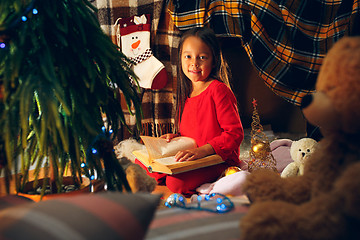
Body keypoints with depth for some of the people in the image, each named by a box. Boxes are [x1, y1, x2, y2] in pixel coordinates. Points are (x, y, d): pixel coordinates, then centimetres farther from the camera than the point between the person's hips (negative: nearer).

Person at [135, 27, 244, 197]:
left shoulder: (218, 90, -15)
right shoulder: (187, 92, 11)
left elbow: (235, 133, -20)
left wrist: (202, 150, -28)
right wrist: (176, 137, 3)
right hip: (190, 157, 8)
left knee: (176, 182, -31)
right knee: (141, 163, 2)